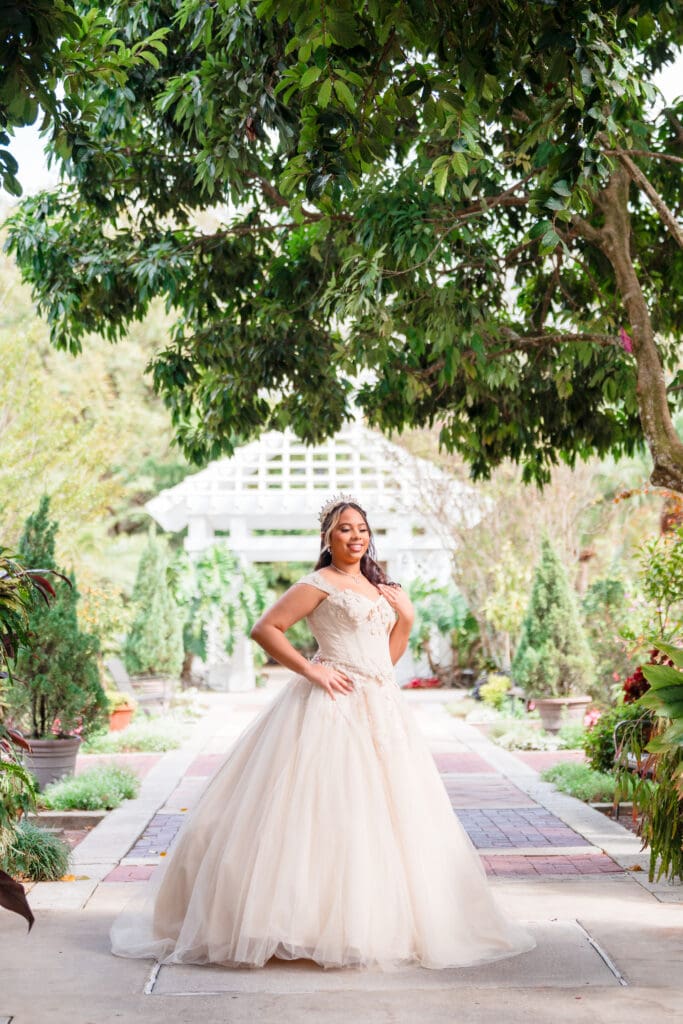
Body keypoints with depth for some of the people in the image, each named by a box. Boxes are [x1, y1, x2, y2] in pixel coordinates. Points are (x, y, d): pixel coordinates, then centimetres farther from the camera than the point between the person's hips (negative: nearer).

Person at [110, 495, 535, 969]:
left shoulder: (379, 587, 20)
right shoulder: (320, 583, -3)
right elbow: (265, 629, -9)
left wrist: (405, 619, 8)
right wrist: (311, 670, -15)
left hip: (381, 708, 8)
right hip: (335, 704, -8)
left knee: (382, 814, 8)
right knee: (328, 810, -10)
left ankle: (376, 922, 17)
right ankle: (314, 922, -4)